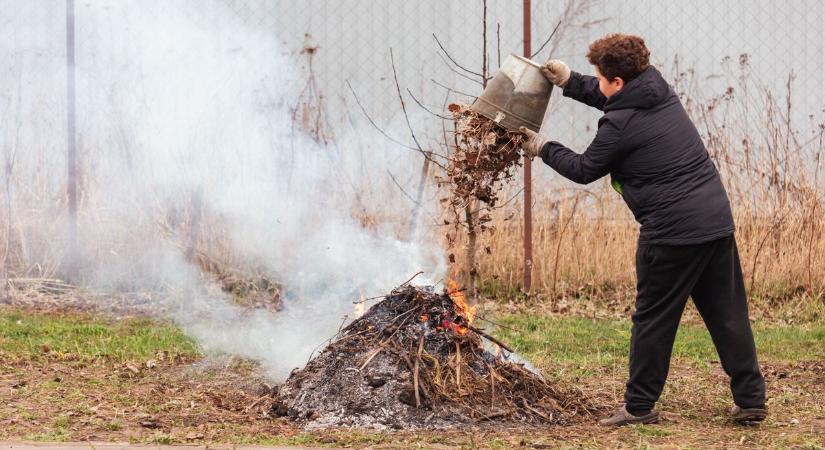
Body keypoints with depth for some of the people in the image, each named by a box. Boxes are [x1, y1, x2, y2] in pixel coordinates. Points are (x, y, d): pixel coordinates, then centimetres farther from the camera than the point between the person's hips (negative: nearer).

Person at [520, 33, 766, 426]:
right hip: (717, 220, 8)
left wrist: (544, 149, 19)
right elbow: (613, 99, 31)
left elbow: (583, 170, 3)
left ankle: (639, 405, 14)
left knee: (653, 320, 6)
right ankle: (751, 399, 10)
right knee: (728, 314, 10)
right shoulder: (661, 93, 10)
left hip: (672, 232, -8)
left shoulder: (619, 127, -13)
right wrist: (570, 82, 27)